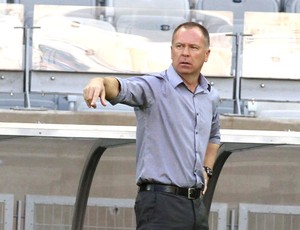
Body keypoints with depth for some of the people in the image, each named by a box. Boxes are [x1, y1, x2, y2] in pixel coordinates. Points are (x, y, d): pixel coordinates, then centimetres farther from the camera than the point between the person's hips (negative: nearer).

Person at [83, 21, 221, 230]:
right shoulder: (154, 87, -7)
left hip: (197, 205, 7)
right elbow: (123, 88, -30)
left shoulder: (211, 97, 14)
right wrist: (100, 82, -52)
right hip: (161, 202, -7)